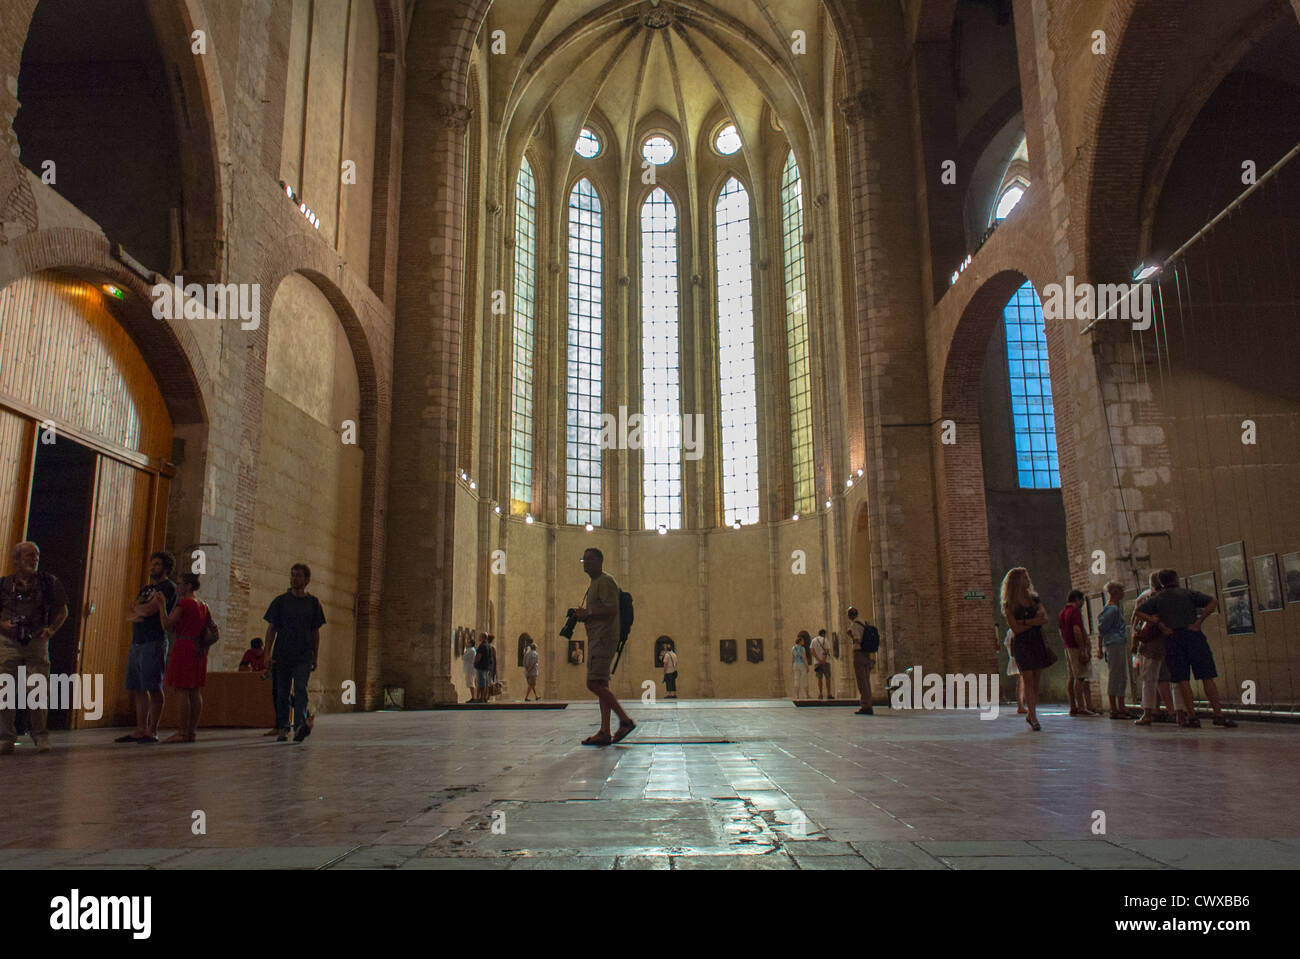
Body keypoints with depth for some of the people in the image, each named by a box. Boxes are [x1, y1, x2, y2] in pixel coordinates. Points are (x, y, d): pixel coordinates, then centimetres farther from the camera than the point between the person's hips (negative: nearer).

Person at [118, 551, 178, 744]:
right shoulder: (146, 588, 23)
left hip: (154, 643, -8)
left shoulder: (168, 587, -2)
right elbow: (130, 617, 16)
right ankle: (140, 730, 11)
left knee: (154, 688, -9)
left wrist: (137, 609, 6)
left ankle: (152, 731, -8)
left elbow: (150, 609, -14)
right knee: (138, 689, 7)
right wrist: (143, 611, -5)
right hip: (137, 643, 8)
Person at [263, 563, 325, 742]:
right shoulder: (280, 601, 5)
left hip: (304, 656, -1)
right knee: (282, 693, 5)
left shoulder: (313, 603, 7)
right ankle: (282, 729, 16)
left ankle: (300, 726, -27)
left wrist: (315, 657, 9)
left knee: (301, 689, -16)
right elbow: (271, 628, 4)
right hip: (282, 655, 1)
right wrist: (268, 654, -4)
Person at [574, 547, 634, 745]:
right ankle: (604, 733, 7)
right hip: (596, 638, 11)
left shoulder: (605, 581, -9)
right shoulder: (594, 584, 23)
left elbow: (612, 610, -20)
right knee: (600, 685, 7)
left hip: (604, 637, -11)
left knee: (594, 683, -15)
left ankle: (625, 719, -12)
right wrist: (583, 615, 11)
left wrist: (588, 613, -13)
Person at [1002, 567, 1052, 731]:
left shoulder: (1034, 598, 11)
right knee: (1028, 680, -9)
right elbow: (1016, 628, -10)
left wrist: (1026, 622, -12)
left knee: (1035, 681, 5)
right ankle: (1033, 718, -9)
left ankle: (1030, 714, 15)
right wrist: (1035, 620, -8)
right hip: (1021, 644, -4)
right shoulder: (1009, 604, -3)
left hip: (1037, 642, 4)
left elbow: (1045, 618, -1)